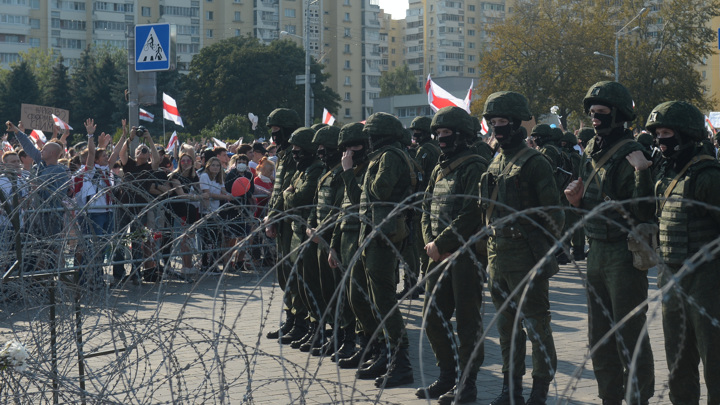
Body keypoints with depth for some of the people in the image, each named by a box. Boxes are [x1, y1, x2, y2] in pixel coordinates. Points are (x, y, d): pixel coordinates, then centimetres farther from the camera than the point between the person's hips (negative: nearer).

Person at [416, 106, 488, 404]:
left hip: (466, 254, -8)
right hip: (440, 255, 8)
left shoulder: (474, 167, -10)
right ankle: (447, 376, 25)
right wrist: (430, 242, -1)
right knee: (432, 318, 11)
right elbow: (427, 209, 16)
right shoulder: (439, 170, 16)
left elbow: (470, 215, -19)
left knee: (467, 319, -2)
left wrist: (440, 243, -17)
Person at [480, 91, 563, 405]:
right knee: (507, 327, 14)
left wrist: (545, 254, -11)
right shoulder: (496, 165, 13)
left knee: (536, 326, 0)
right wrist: (492, 255, 17)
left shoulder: (534, 163, -11)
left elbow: (553, 215, -11)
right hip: (498, 258, 8)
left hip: (526, 259, -8)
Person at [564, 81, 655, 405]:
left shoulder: (629, 155, -14)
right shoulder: (592, 154, 11)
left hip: (625, 255, -9)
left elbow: (645, 211, -21)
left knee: (629, 335, -4)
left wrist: (642, 173, -34)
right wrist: (577, 201, 2)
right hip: (596, 253, 9)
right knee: (600, 336, 15)